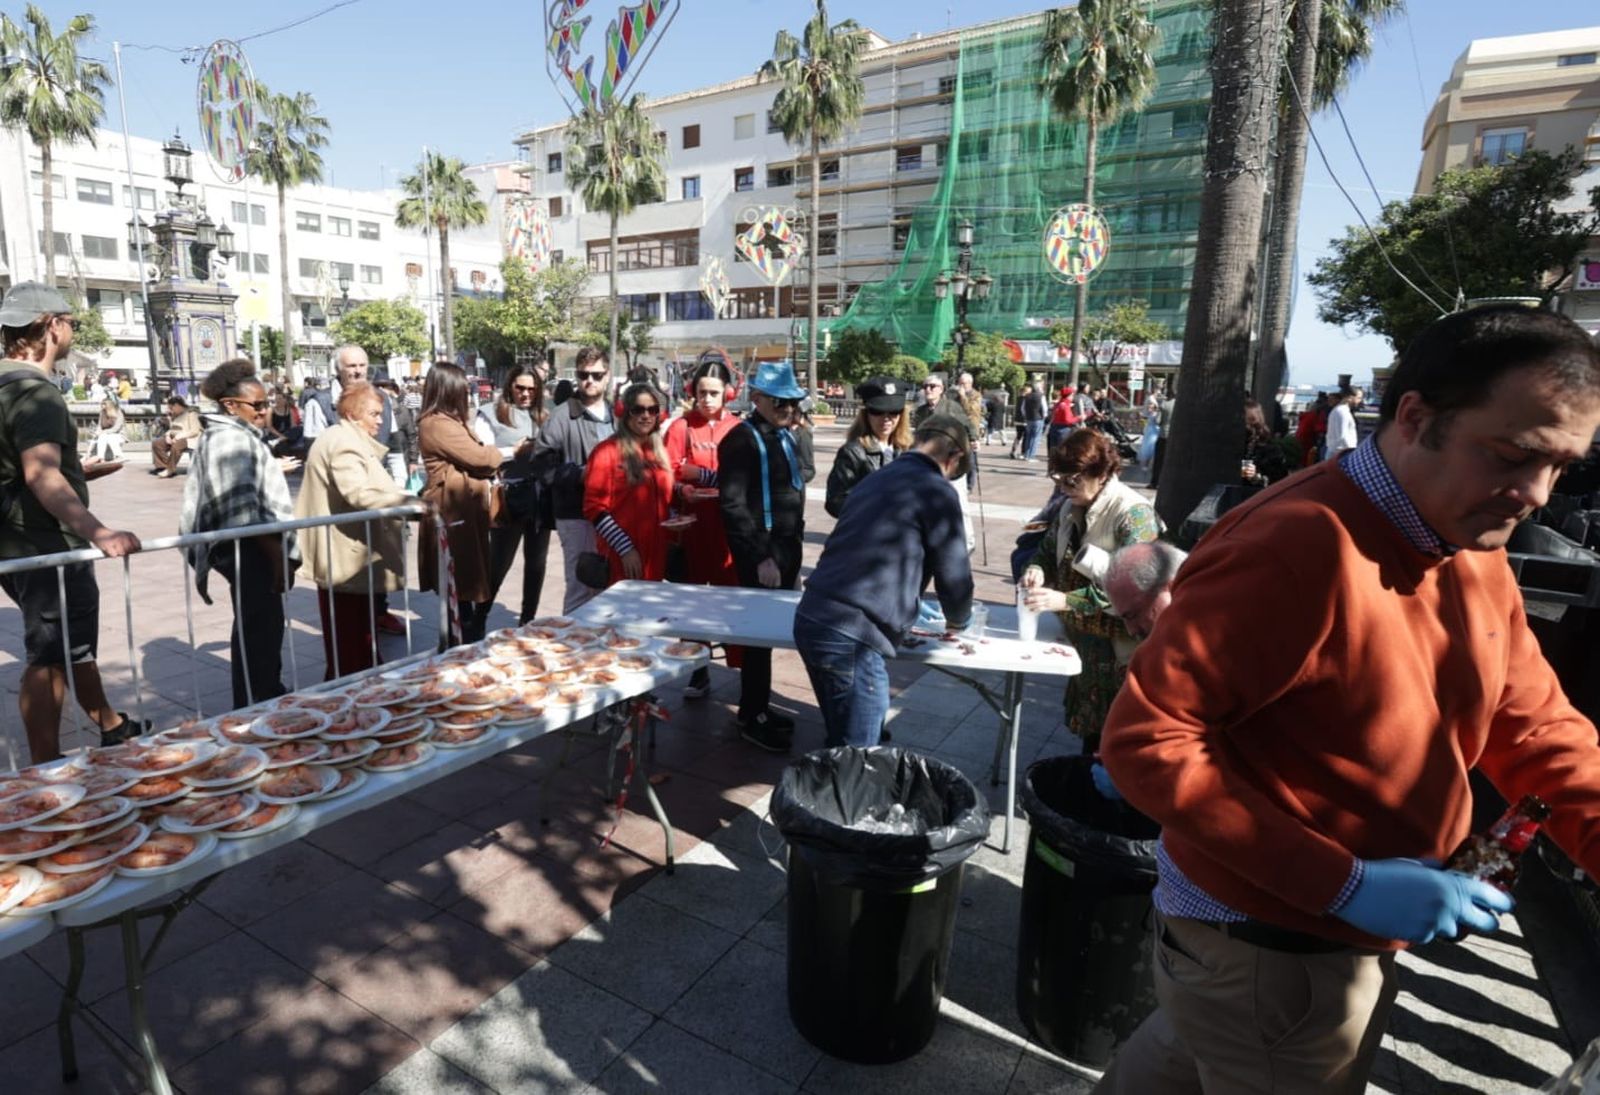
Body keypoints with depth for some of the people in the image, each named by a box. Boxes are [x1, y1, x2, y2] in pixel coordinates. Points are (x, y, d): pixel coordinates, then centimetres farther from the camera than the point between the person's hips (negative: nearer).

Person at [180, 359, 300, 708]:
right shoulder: (229, 438, -14)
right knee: (255, 634, -8)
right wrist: (276, 553, -23)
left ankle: (270, 700, 28)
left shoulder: (243, 436, 20)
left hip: (258, 548, 11)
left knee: (267, 629, 17)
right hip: (248, 549, -11)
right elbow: (242, 511, -22)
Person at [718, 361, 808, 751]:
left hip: (787, 549, 8)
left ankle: (760, 706, 30)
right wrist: (760, 556, -20)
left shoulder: (784, 436, 14)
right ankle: (752, 717, 15)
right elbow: (733, 505, -19)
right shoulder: (742, 439, -13)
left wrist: (794, 548, 16)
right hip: (761, 554, -8)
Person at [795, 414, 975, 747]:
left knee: (841, 744, 25)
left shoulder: (878, 477, 20)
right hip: (850, 636, -8)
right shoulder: (937, 492, -4)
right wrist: (957, 620, 23)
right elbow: (954, 574, 2)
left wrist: (909, 604, 42)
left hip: (812, 618, 8)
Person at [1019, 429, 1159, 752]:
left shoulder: (1134, 513, -18)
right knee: (1088, 726, 20)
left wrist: (1066, 600, -34)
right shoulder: (1071, 508, 6)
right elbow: (1048, 551, 18)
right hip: (1081, 638, 7)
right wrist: (1038, 570, -7)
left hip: (1117, 648, -7)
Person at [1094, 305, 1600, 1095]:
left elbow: (1537, 727, 6)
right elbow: (1143, 740, -31)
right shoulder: (1302, 546, -30)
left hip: (1333, 932, 8)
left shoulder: (1473, 550, 0)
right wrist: (1346, 885, -28)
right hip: (1269, 951, -8)